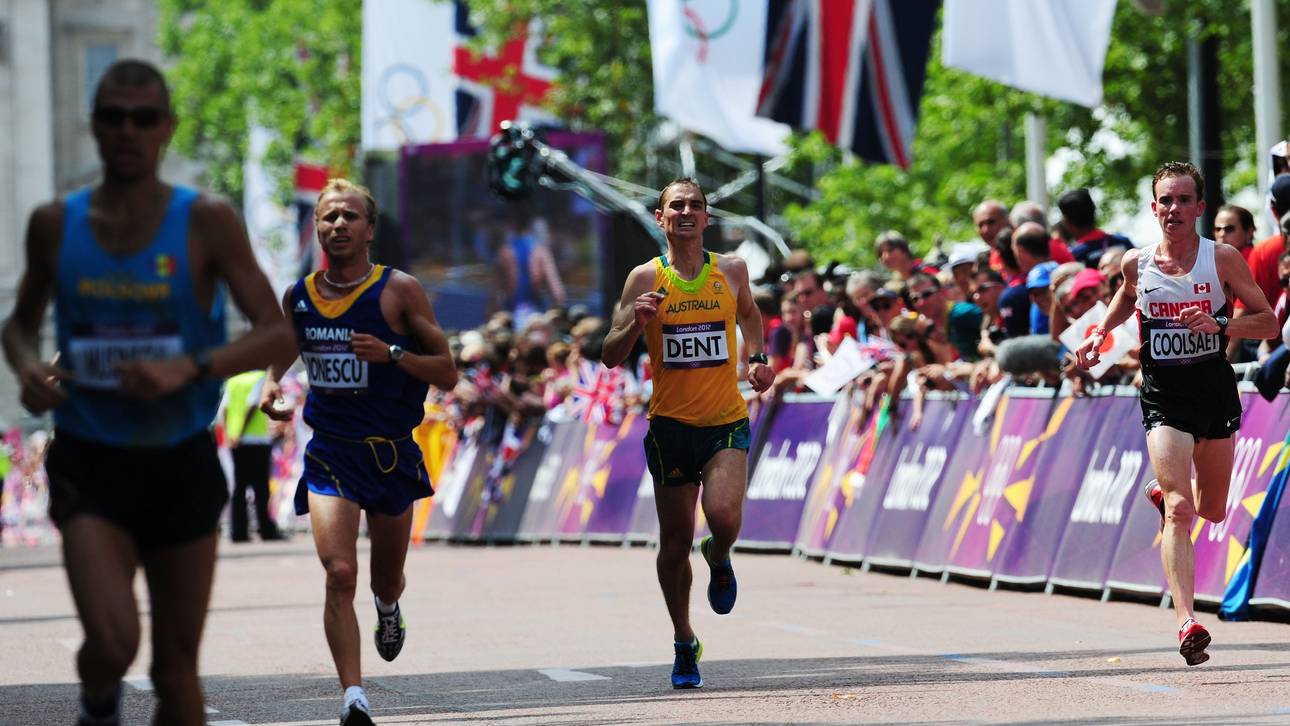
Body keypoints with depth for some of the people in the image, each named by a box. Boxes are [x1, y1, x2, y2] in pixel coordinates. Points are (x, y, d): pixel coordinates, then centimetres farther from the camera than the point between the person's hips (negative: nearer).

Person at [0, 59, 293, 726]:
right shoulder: (56, 224, 0)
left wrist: (188, 369, -24)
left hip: (182, 464, 0)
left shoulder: (206, 223, -5)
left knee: (177, 665, 8)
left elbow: (277, 333, -8)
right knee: (112, 641, -19)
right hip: (90, 462, 0)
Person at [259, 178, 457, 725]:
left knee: (387, 580, 17)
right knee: (340, 575, -19)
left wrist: (393, 354, -23)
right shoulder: (297, 297, 2)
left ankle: (388, 608, 55)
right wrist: (270, 385, 4)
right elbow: (282, 349, 24)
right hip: (329, 454, 0)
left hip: (392, 454, 0)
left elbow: (447, 374, -7)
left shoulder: (400, 291, -7)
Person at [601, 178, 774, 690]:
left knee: (724, 518, -24)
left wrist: (758, 359, 11)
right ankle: (684, 644, 27)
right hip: (671, 424, 0)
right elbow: (611, 356, -5)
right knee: (675, 542, 7)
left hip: (726, 422, 0)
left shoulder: (731, 271, 3)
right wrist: (636, 323, -23)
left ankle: (719, 559, 14)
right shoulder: (646, 279, -3)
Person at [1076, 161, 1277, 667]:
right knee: (1180, 510, -17)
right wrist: (1099, 334, 6)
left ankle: (1162, 493, 54)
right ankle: (1187, 623, -24)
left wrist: (1219, 325, -22)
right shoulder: (1136, 263, 0)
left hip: (1216, 391, 1)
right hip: (1164, 397, -1)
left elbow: (1268, 322, -6)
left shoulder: (1223, 258, -6)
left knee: (1212, 510, 18)